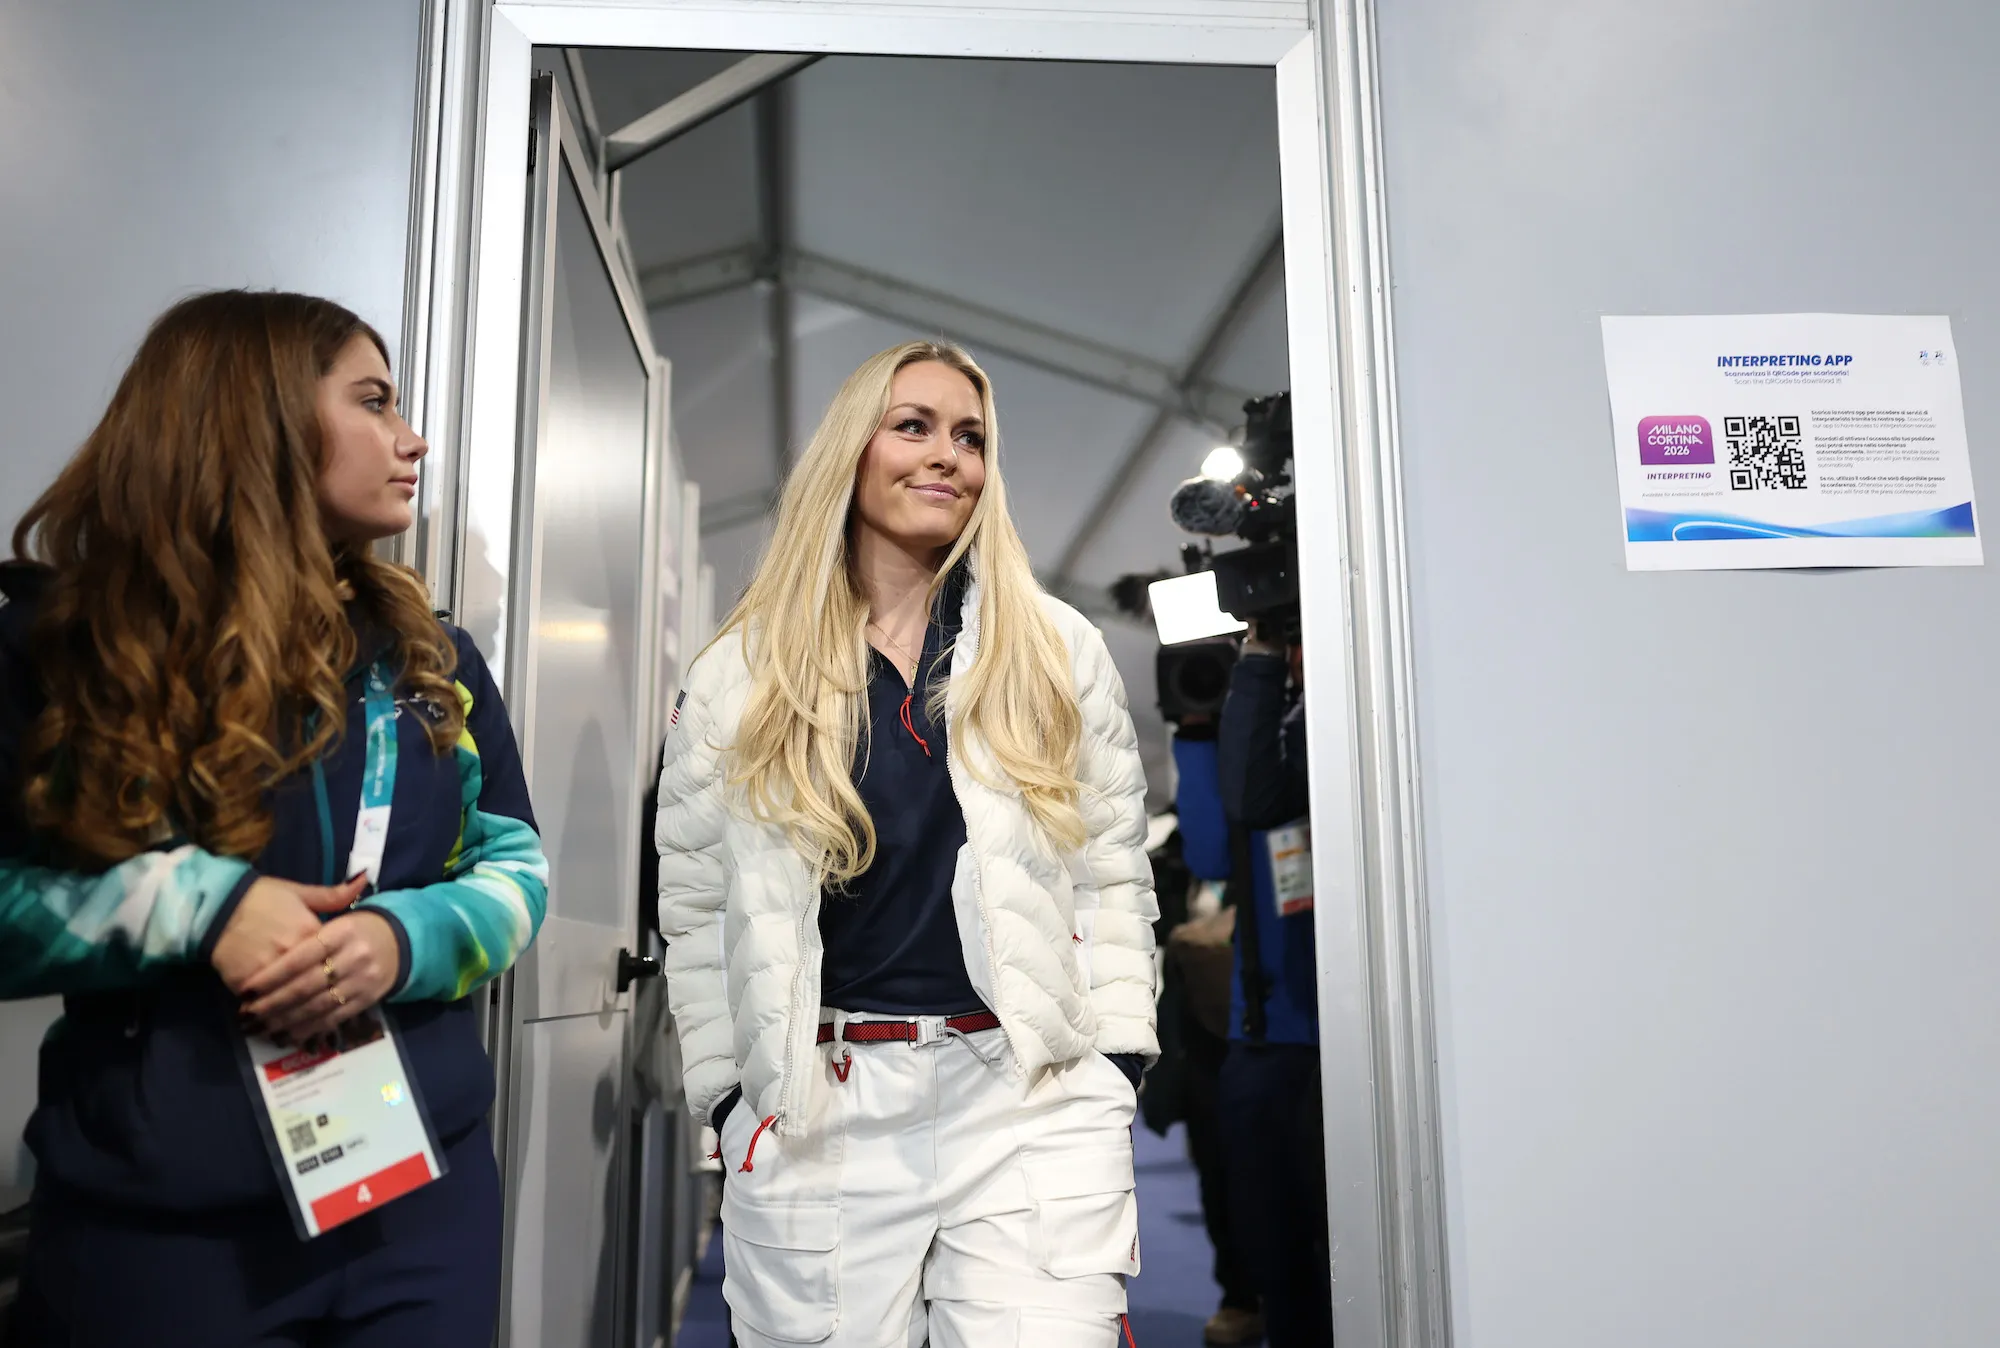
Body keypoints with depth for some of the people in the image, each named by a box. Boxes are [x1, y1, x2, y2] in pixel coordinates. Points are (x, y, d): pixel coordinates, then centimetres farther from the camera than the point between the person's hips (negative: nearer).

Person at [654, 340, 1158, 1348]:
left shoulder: (1057, 651, 6)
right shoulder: (739, 677, 5)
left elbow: (1113, 879, 7)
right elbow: (696, 914, 9)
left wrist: (1112, 1084, 1)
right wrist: (730, 1100, 5)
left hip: (1030, 1105, 0)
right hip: (812, 1116, 1)